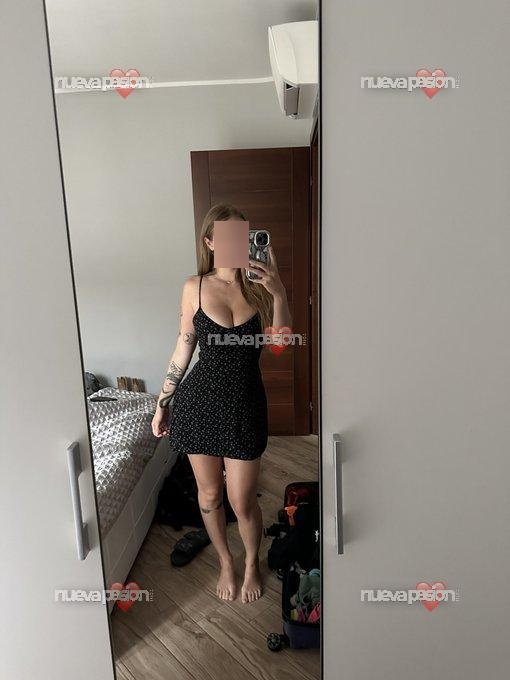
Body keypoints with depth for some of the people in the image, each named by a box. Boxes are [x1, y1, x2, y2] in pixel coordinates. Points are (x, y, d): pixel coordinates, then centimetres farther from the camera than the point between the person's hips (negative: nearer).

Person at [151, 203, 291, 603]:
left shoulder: (259, 284, -3)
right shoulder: (195, 288, -3)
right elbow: (184, 348, 4)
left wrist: (278, 292, -24)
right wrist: (162, 403, 7)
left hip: (245, 404, -1)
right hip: (200, 400, 1)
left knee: (242, 501, 9)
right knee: (209, 495, 16)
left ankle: (252, 563, 41)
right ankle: (226, 562, 45)